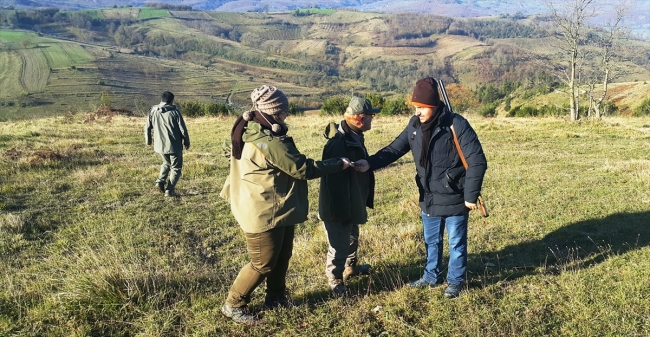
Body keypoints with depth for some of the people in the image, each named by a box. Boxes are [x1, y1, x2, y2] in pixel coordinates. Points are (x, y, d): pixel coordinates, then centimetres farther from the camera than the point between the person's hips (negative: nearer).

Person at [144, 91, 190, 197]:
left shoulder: (153, 111, 2)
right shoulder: (174, 111, -10)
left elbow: (147, 128, 8)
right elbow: (183, 129, -9)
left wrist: (148, 141, 24)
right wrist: (186, 142, 5)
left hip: (160, 145, 5)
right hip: (174, 146, -5)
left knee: (166, 163, 29)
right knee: (176, 168, 10)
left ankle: (160, 181, 10)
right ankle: (169, 190, 3)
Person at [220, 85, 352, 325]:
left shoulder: (252, 130, 3)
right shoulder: (269, 142, -28)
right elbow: (304, 169, -22)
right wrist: (340, 164, -12)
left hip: (276, 208, 10)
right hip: (263, 212, -10)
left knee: (282, 256, 20)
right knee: (263, 263, 4)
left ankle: (276, 297, 37)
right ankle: (233, 305, 20)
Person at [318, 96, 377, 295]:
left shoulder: (354, 136, 5)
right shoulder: (338, 143, -28)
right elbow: (335, 182, -29)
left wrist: (364, 201, 22)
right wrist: (342, 211, -25)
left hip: (352, 204, 10)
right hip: (338, 208, -10)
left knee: (352, 238, 27)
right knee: (339, 245, 4)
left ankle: (350, 267, 48)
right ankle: (335, 279, 23)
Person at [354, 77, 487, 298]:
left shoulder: (456, 125, -20)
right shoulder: (415, 125, -2)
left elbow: (477, 162, -18)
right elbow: (395, 149, 1)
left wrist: (471, 195, -18)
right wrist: (370, 163, -15)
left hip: (454, 198, -6)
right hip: (429, 198, 6)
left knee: (456, 243, 12)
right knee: (431, 241, 21)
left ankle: (455, 281, 31)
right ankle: (432, 276, 41)